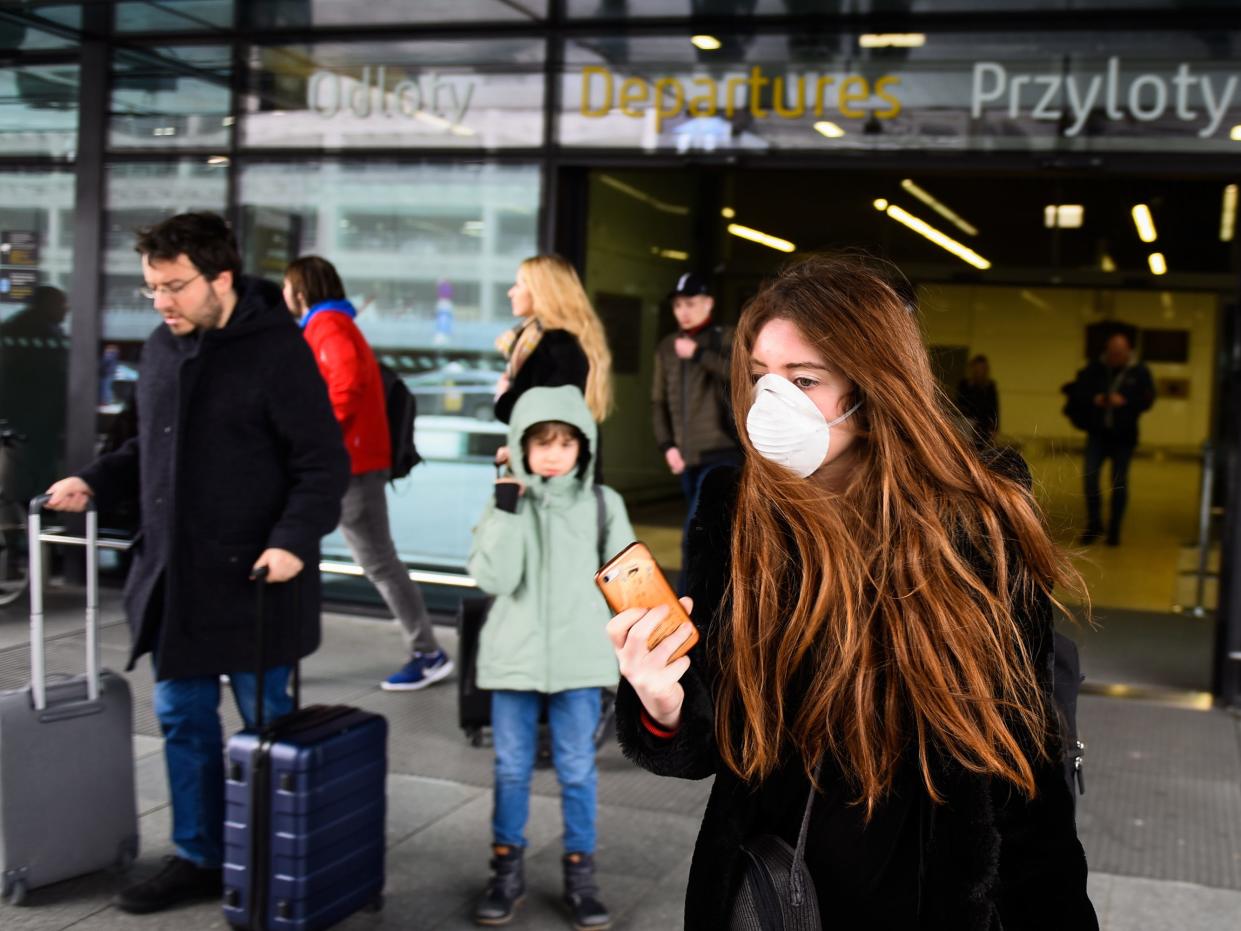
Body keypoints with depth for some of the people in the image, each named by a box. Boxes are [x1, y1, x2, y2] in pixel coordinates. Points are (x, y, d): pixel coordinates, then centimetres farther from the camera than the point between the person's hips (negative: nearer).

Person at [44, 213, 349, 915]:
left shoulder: (278, 351, -14)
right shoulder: (161, 348, 9)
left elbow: (324, 464, -14)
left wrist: (293, 540, -26)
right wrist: (95, 482, 7)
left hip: (252, 580, -7)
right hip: (172, 575, 7)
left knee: (266, 725, 7)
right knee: (183, 721, 14)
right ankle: (199, 858, 28)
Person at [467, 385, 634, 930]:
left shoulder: (603, 505, -1)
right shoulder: (507, 505, -2)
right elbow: (493, 579, -13)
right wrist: (506, 510, -17)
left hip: (579, 659, 0)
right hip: (513, 657, 0)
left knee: (577, 769, 8)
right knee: (511, 769, 10)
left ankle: (580, 874, 20)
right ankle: (506, 869, 24)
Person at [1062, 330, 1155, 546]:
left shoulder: (1140, 372, -2)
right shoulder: (1094, 369, 0)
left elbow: (1147, 399, -9)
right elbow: (1077, 391, 0)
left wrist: (1125, 401, -24)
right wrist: (1092, 399, -19)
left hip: (1124, 437, -1)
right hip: (1097, 433, 1)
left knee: (1119, 483, 6)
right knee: (1090, 476, -10)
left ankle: (1114, 530, 19)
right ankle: (1094, 524, 6)